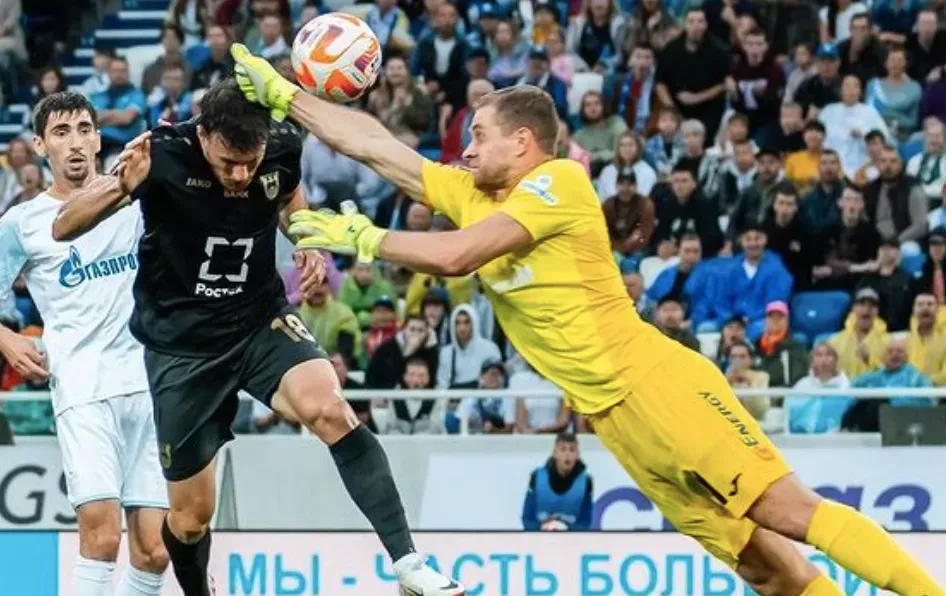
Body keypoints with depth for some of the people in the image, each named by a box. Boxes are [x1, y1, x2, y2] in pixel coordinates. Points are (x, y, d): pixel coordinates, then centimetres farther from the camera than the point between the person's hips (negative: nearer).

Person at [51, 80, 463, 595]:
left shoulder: (282, 148, -13)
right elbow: (62, 228, -23)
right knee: (191, 514, 5)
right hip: (181, 344, -1)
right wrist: (121, 186, -42)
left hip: (260, 321, 1)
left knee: (329, 409, -30)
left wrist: (308, 243, -7)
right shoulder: (164, 156, -23)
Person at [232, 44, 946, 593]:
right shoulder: (474, 195, 15)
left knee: (788, 511, -19)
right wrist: (282, 95, 16)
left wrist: (363, 237, -6)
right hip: (614, 418, 7)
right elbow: (375, 144, 17)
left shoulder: (559, 182, -8)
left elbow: (454, 256, -18)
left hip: (657, 383, -7)